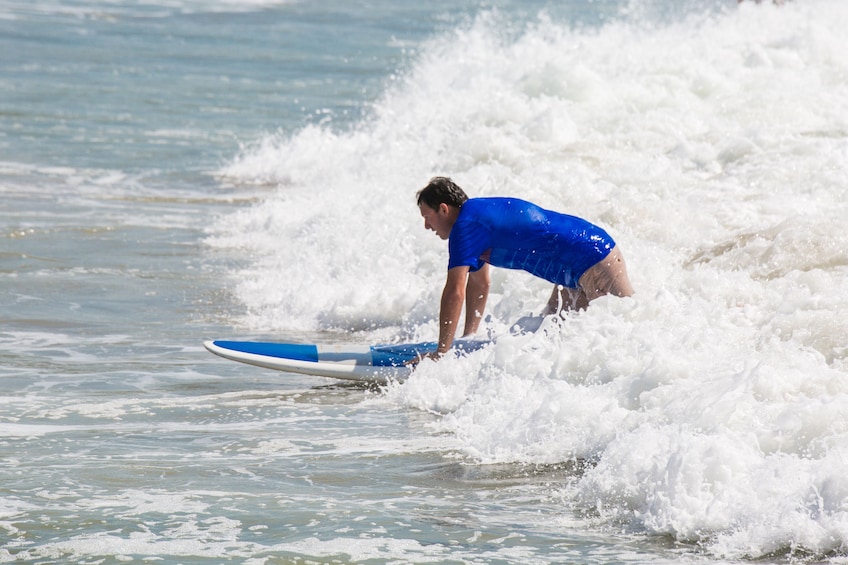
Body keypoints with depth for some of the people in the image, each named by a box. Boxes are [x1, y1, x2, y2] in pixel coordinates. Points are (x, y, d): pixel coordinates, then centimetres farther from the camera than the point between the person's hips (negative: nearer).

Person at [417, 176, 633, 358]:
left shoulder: (465, 226, -17)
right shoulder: (477, 212, 14)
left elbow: (455, 292, -23)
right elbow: (479, 284, 24)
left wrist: (441, 353, -21)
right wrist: (468, 338, 25)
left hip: (594, 259, -10)